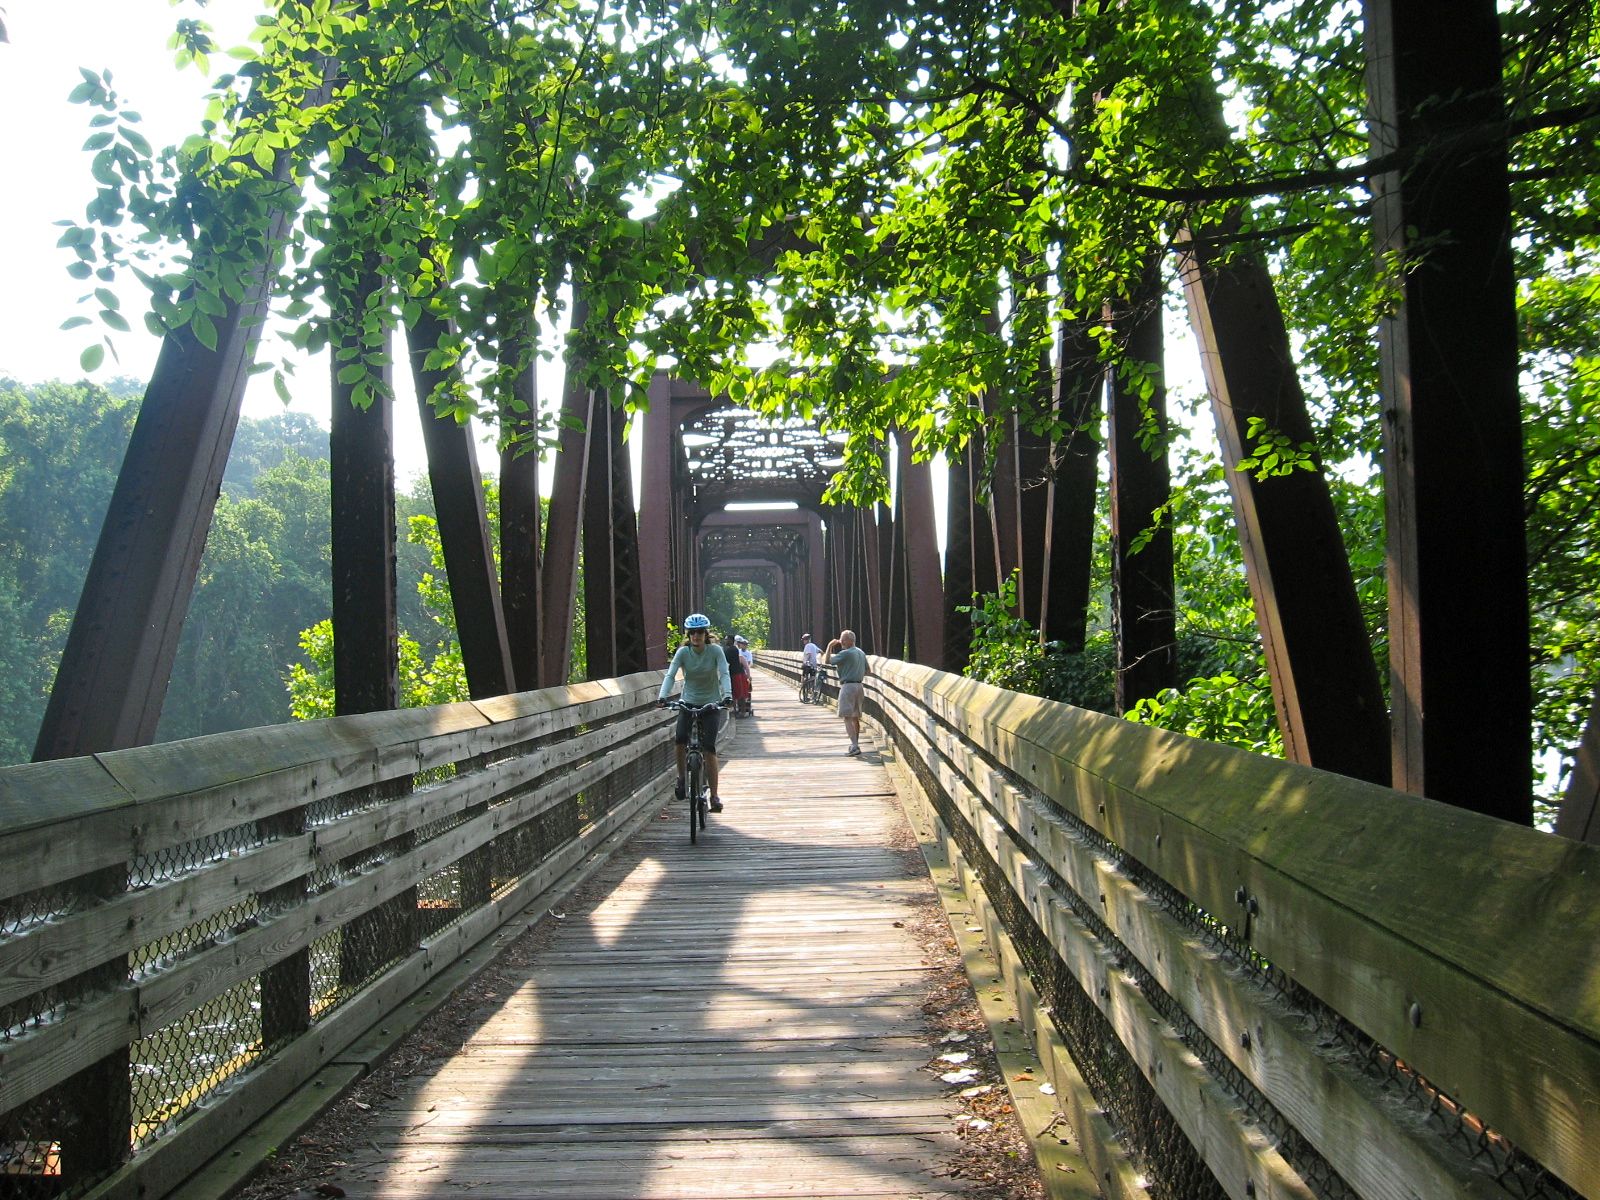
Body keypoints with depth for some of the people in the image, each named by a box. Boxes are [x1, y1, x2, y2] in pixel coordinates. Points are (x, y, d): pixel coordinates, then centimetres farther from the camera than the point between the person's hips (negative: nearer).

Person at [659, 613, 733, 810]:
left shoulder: (715, 651, -10)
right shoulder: (683, 652, -8)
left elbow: (724, 674, -19)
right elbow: (670, 675, -17)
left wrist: (727, 695, -37)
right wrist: (662, 696, -33)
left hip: (711, 703, -1)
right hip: (688, 702, 1)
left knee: (709, 748, -9)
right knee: (680, 739, -23)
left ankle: (714, 795, -2)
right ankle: (681, 777, 2)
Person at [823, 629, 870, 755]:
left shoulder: (845, 653, -13)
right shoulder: (861, 652, 13)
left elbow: (827, 662, -8)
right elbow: (868, 671, 18)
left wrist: (830, 647, -1)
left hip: (848, 686, -8)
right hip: (859, 685, 8)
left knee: (847, 717, -11)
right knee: (855, 717, 17)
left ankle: (855, 746, -21)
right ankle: (855, 744, 26)